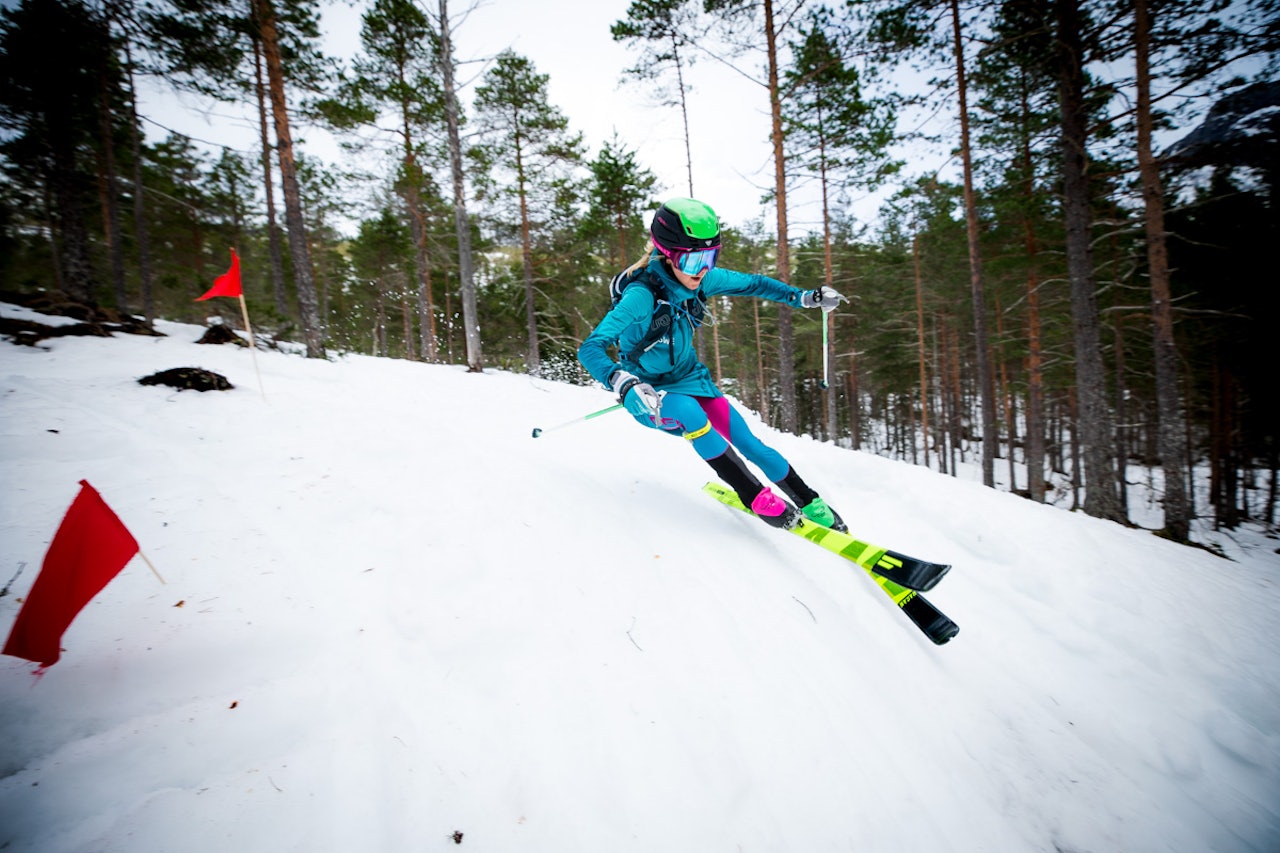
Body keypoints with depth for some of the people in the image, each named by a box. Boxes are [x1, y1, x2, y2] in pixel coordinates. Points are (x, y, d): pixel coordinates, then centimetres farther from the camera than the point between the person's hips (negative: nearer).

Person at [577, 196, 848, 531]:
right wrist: (624, 383, -54)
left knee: (748, 442, -6)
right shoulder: (642, 295, -30)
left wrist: (805, 297, -1)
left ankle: (811, 504, 15)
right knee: (688, 411, -37)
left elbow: (752, 283, 4)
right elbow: (590, 348, -37)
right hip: (650, 393, -4)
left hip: (689, 376, 5)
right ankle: (757, 498, -22)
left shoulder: (703, 279, -13)